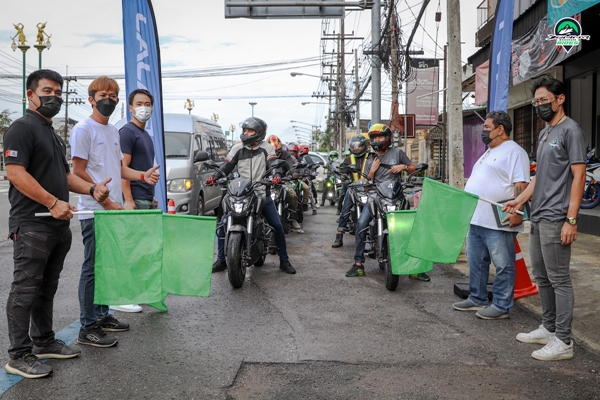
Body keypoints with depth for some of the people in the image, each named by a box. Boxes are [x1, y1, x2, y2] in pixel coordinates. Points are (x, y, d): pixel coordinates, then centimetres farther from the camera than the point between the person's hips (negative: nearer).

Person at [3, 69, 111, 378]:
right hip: (32, 225, -9)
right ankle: (19, 355, 4)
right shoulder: (22, 128, -8)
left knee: (47, 289, 16)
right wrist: (53, 203, -23)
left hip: (58, 225, 9)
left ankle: (44, 342, 27)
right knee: (25, 289, -4)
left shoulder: (52, 134, 21)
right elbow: (15, 172, -19)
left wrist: (92, 189, 9)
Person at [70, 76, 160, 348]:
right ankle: (88, 328, 3)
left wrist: (143, 175, 0)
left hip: (114, 210, 8)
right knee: (93, 267, -4)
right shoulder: (83, 129, -7)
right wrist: (106, 201, -15)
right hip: (94, 211, -8)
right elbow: (79, 172, -12)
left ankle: (102, 315, 26)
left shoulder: (113, 131, 17)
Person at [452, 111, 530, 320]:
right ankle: (476, 299, 27)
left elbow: (520, 185, -18)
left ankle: (501, 306, 7)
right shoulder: (488, 153, 22)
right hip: (476, 220, 10)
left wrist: (517, 211, -25)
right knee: (476, 263, 16)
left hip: (499, 223, -10)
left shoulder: (514, 152, -9)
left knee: (503, 267, 0)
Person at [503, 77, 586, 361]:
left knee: (558, 279, -4)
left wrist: (571, 220, -18)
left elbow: (578, 176, -14)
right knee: (541, 277, 15)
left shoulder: (571, 130, -8)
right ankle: (548, 329, 28)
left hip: (556, 219, -9)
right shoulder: (544, 133, 18)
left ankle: (563, 341, 3)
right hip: (538, 217, 9)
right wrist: (520, 199, 12)